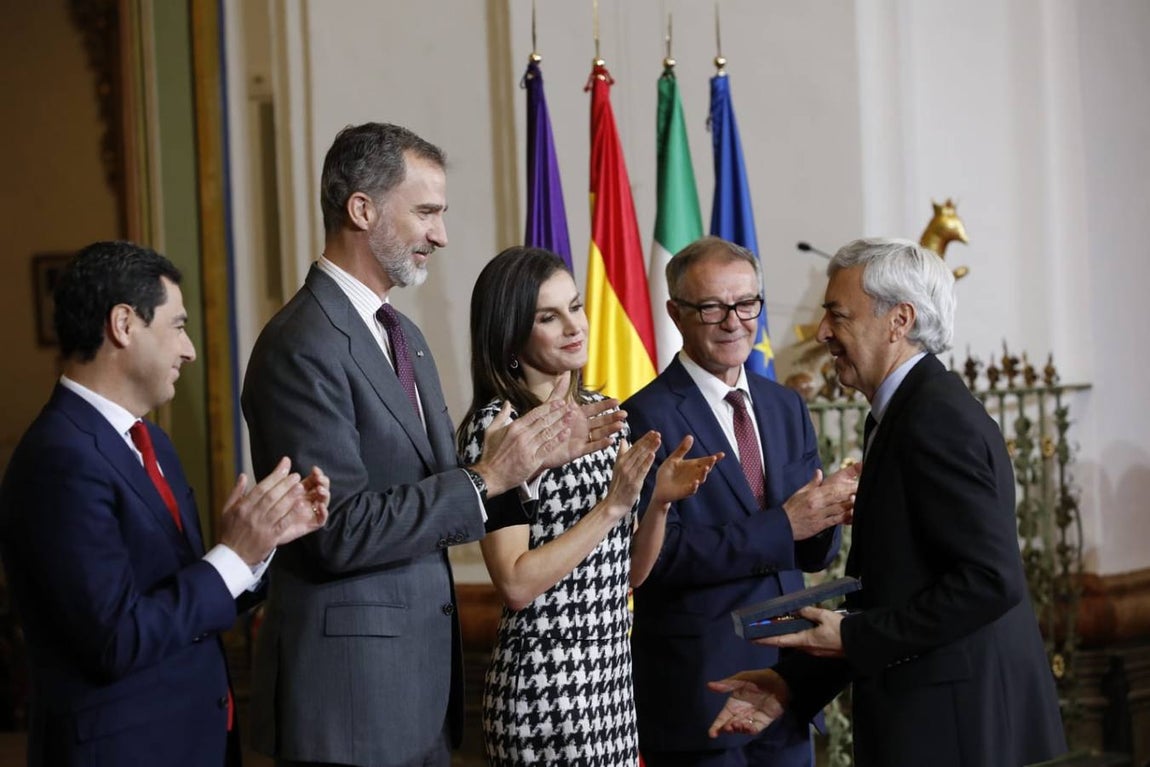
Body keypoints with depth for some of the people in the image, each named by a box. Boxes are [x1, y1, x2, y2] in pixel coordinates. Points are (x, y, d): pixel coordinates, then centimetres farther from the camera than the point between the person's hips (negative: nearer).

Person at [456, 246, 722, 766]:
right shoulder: (494, 426, -12)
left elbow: (629, 572, 12)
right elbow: (516, 584, -18)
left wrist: (661, 501, -5)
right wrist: (612, 505, -19)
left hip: (613, 672, 7)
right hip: (543, 686, -7)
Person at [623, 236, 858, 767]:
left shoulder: (787, 407, 10)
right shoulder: (648, 418, -9)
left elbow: (814, 554, 10)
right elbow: (661, 554, -17)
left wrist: (824, 515, -12)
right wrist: (784, 525, -21)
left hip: (785, 683, 6)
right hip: (698, 688, -6)